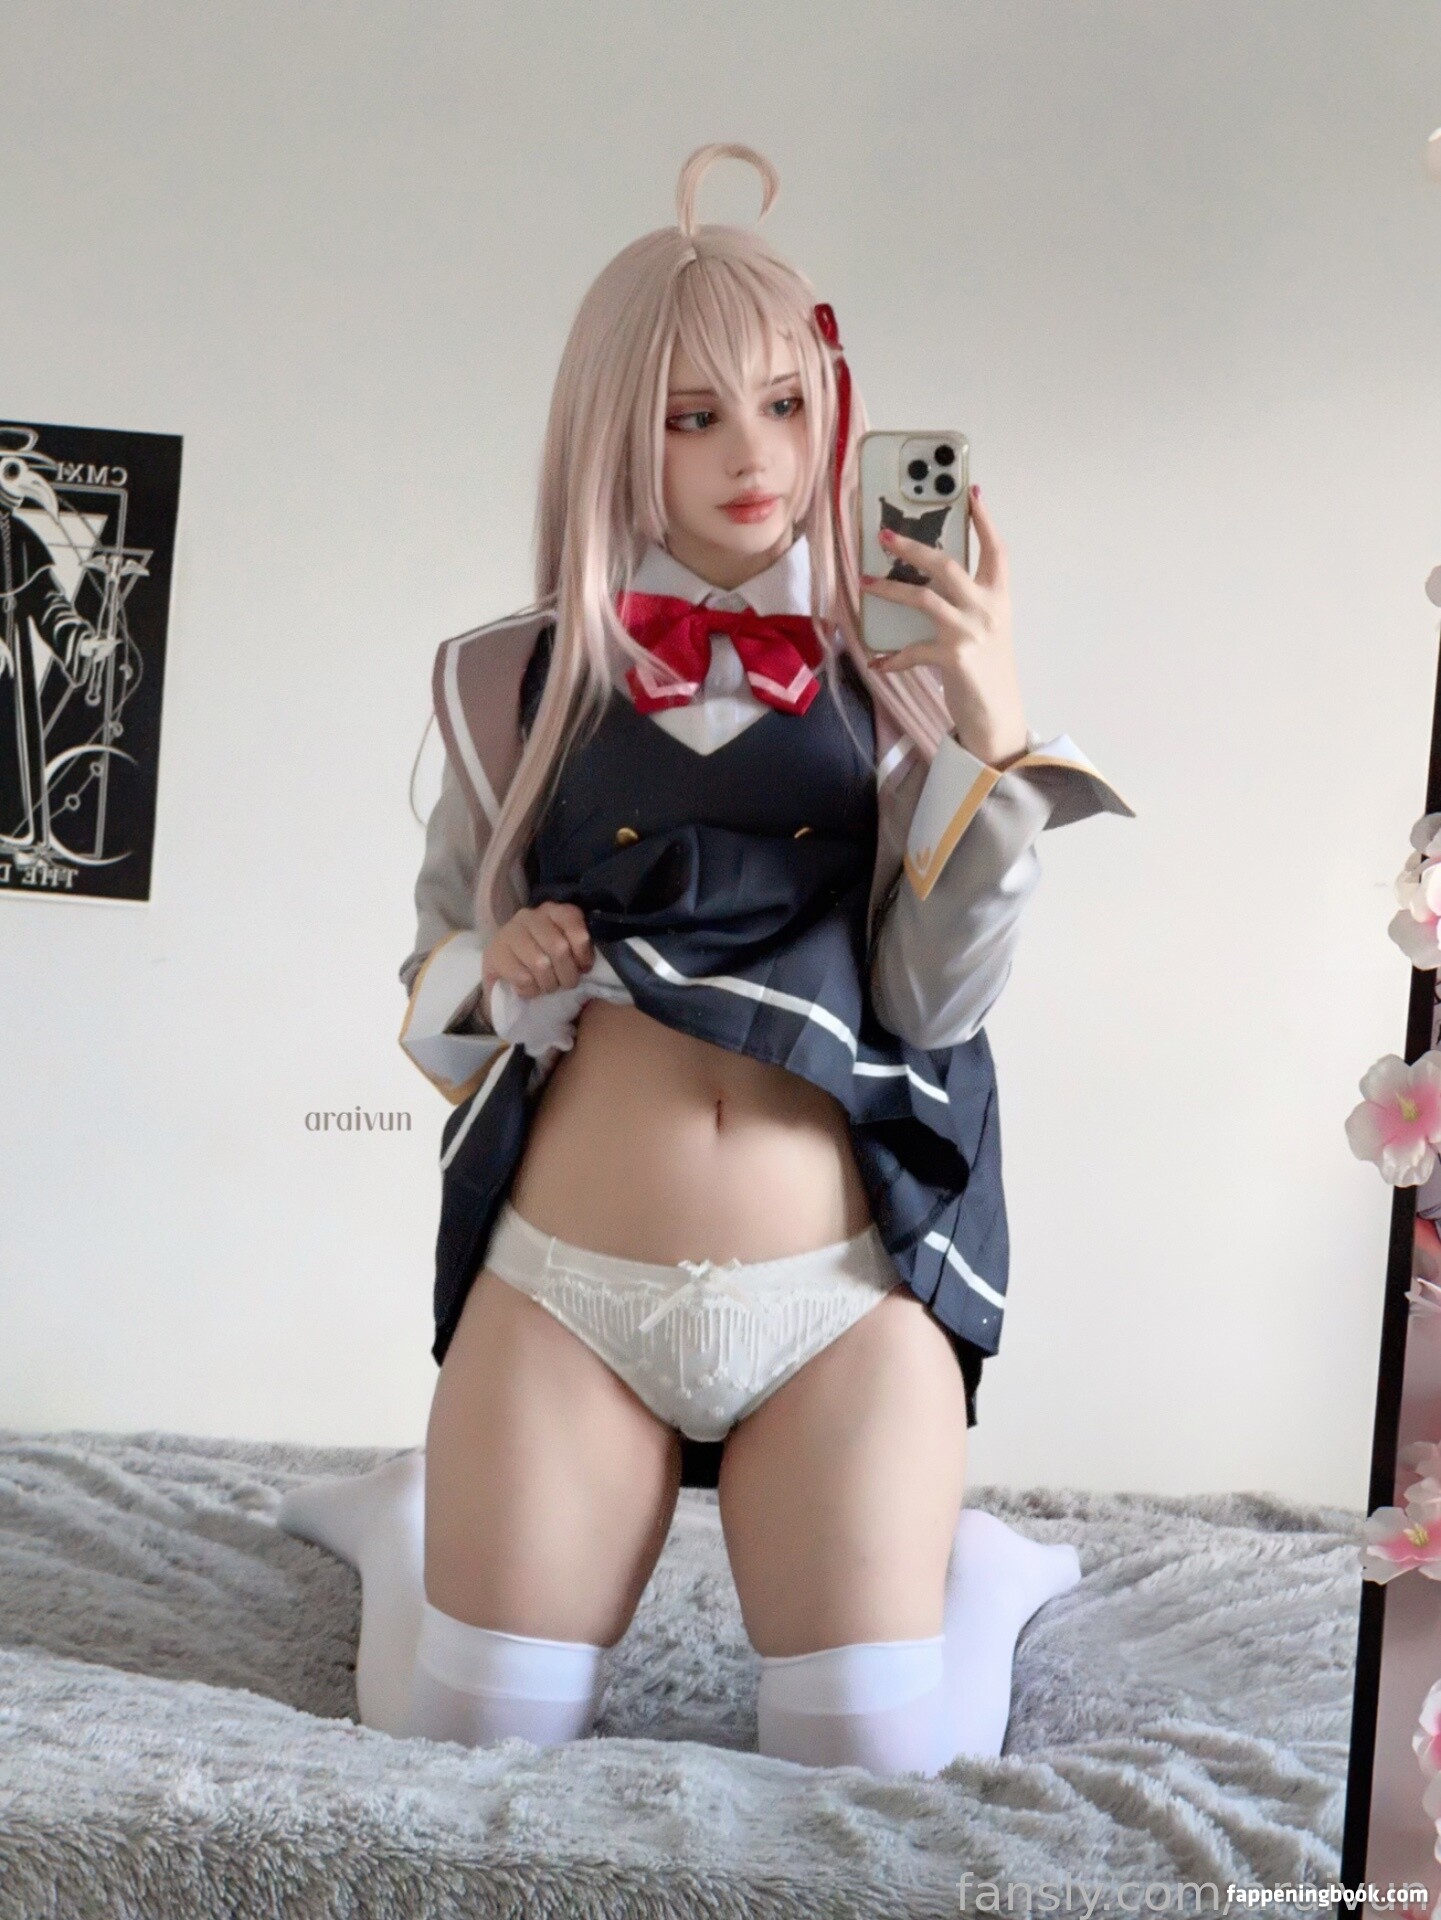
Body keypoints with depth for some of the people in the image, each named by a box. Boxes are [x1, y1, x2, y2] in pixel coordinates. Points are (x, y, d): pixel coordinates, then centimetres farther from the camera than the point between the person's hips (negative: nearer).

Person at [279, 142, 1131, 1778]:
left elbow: (932, 1003, -4)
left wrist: (996, 746, -15)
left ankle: (977, 1566, 29)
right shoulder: (519, 678, 5)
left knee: (877, 1765, -4)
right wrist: (493, 972, -11)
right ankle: (410, 1523, 35)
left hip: (845, 1298, 0)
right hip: (567, 1295, 1)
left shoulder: (887, 679, 4)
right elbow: (432, 978, 12)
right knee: (467, 1746, 3)